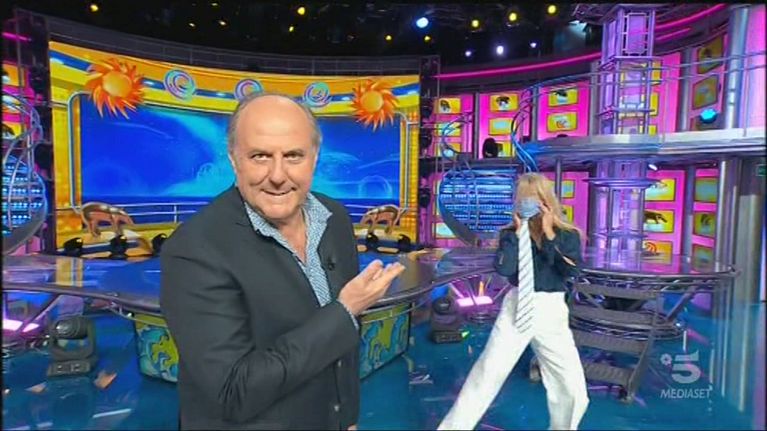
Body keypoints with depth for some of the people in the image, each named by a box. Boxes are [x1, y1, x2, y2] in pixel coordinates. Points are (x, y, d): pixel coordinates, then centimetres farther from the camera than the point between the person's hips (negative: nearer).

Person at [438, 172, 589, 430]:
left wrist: (549, 234, -17)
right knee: (485, 376, -1)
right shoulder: (512, 234, -2)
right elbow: (503, 268, -16)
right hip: (516, 310, -1)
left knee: (572, 389, 6)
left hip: (551, 313, 1)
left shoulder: (567, 235, 0)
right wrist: (519, 232, -16)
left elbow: (572, 270, -16)